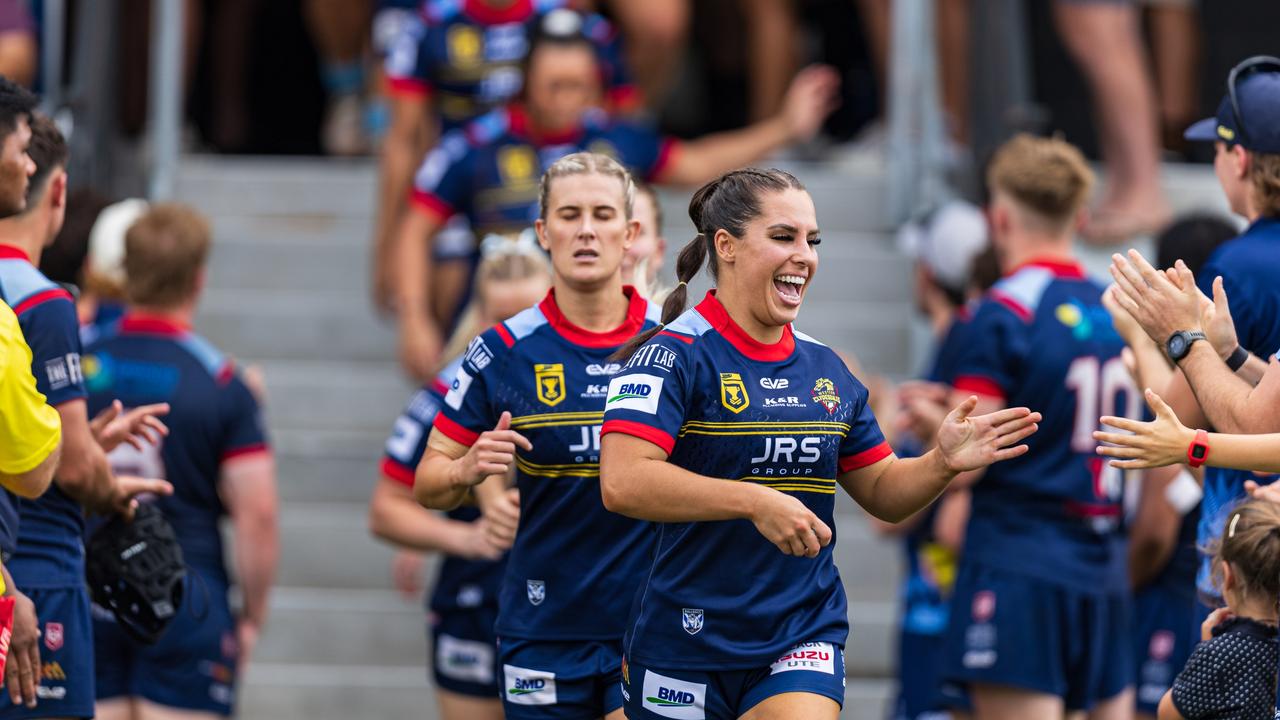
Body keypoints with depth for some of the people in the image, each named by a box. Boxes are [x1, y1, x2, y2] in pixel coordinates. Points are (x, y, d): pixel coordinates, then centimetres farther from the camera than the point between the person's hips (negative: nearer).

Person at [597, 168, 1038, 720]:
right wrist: (756, 501, -29)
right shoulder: (674, 355, -10)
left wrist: (943, 463, -4)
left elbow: (882, 493, 18)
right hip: (687, 648, -4)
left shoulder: (826, 369, 10)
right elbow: (622, 483, -23)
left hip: (803, 648, 4)